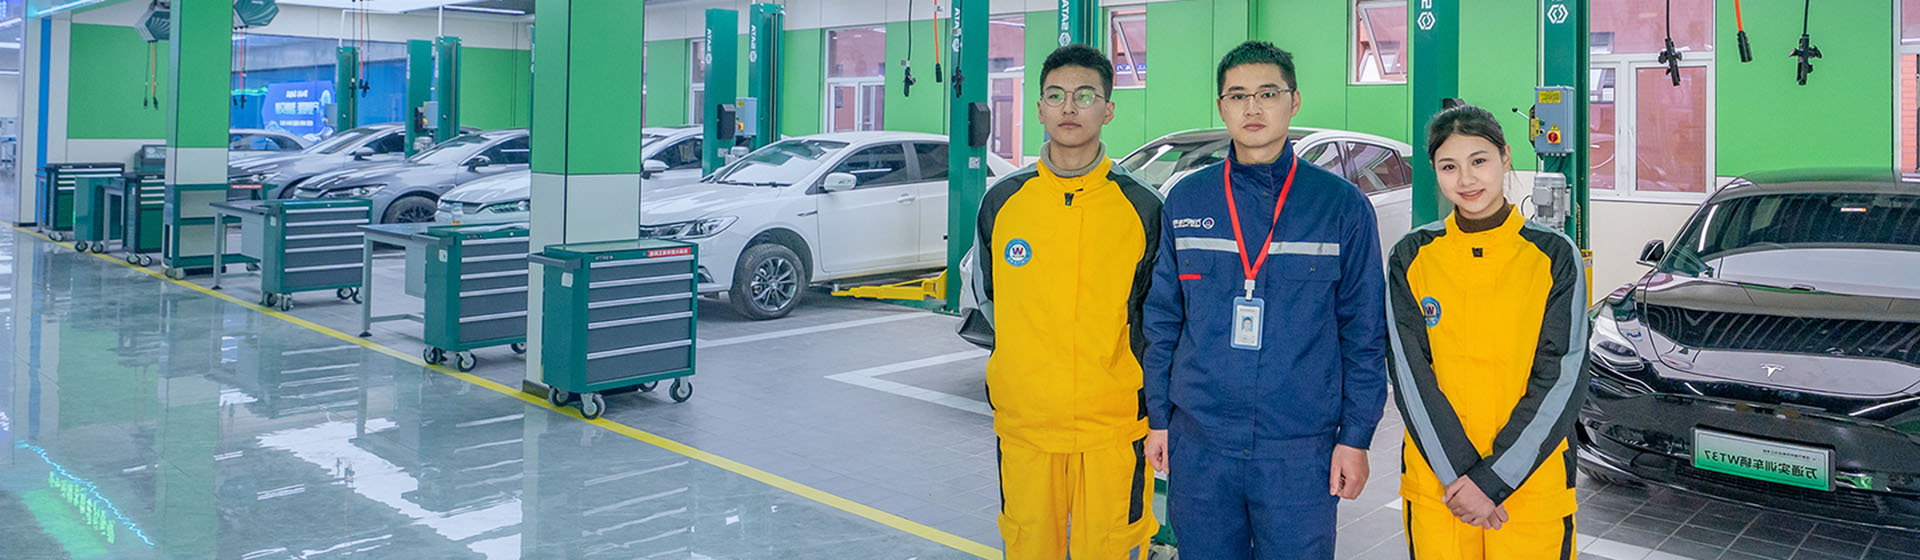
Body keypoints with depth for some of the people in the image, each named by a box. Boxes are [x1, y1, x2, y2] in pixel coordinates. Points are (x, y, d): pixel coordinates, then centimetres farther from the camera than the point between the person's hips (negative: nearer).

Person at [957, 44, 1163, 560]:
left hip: (1113, 424, -1)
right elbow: (982, 294, 15)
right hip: (1024, 422, 2)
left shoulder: (1142, 207, -1)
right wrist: (1017, 363, 11)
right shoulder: (1003, 201, 3)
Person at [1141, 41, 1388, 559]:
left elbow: (1364, 334, 1)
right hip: (1198, 444, 2)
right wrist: (1158, 419, 6)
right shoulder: (1185, 201, 6)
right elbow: (1162, 321, 10)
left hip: (1301, 450, -2)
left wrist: (1355, 438, -2)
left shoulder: (1342, 205, 0)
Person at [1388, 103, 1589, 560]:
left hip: (1533, 486, -1)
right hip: (1434, 485, 1)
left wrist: (1491, 479, -12)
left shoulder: (1555, 256, -2)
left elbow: (1562, 382, -6)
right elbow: (1411, 376, -3)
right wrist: (1459, 475, -12)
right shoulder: (1411, 258, 1)